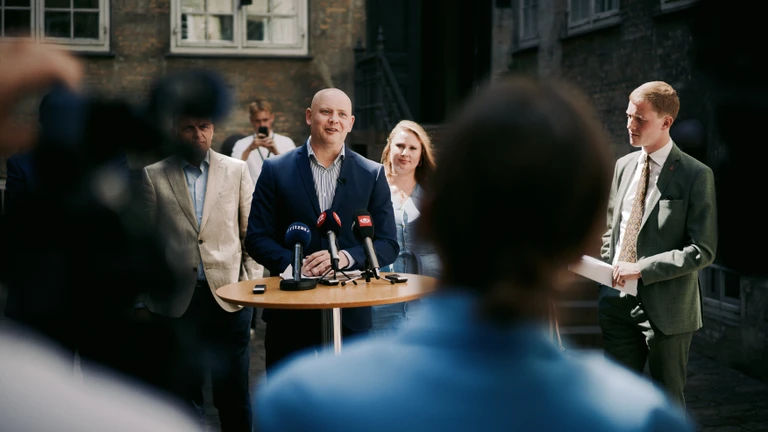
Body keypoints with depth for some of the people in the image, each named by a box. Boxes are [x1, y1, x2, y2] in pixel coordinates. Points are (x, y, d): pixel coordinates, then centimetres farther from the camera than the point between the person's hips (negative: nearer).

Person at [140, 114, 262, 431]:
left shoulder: (237, 171, 7)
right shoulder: (153, 176, 4)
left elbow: (250, 233, 7)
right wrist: (141, 301, 3)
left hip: (229, 296, 1)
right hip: (175, 303, 0)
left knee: (233, 396, 6)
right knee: (182, 396, 7)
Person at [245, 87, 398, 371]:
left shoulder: (372, 174, 6)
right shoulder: (276, 170, 4)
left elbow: (388, 244, 4)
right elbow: (256, 238, 2)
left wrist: (345, 257, -15)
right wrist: (292, 263, -16)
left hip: (351, 315, 1)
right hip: (290, 314, 0)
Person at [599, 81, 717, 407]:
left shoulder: (695, 175, -10)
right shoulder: (623, 165, 10)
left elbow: (703, 250, -14)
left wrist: (641, 269, -19)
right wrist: (608, 268, 4)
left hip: (665, 307, -5)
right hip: (619, 301, 6)